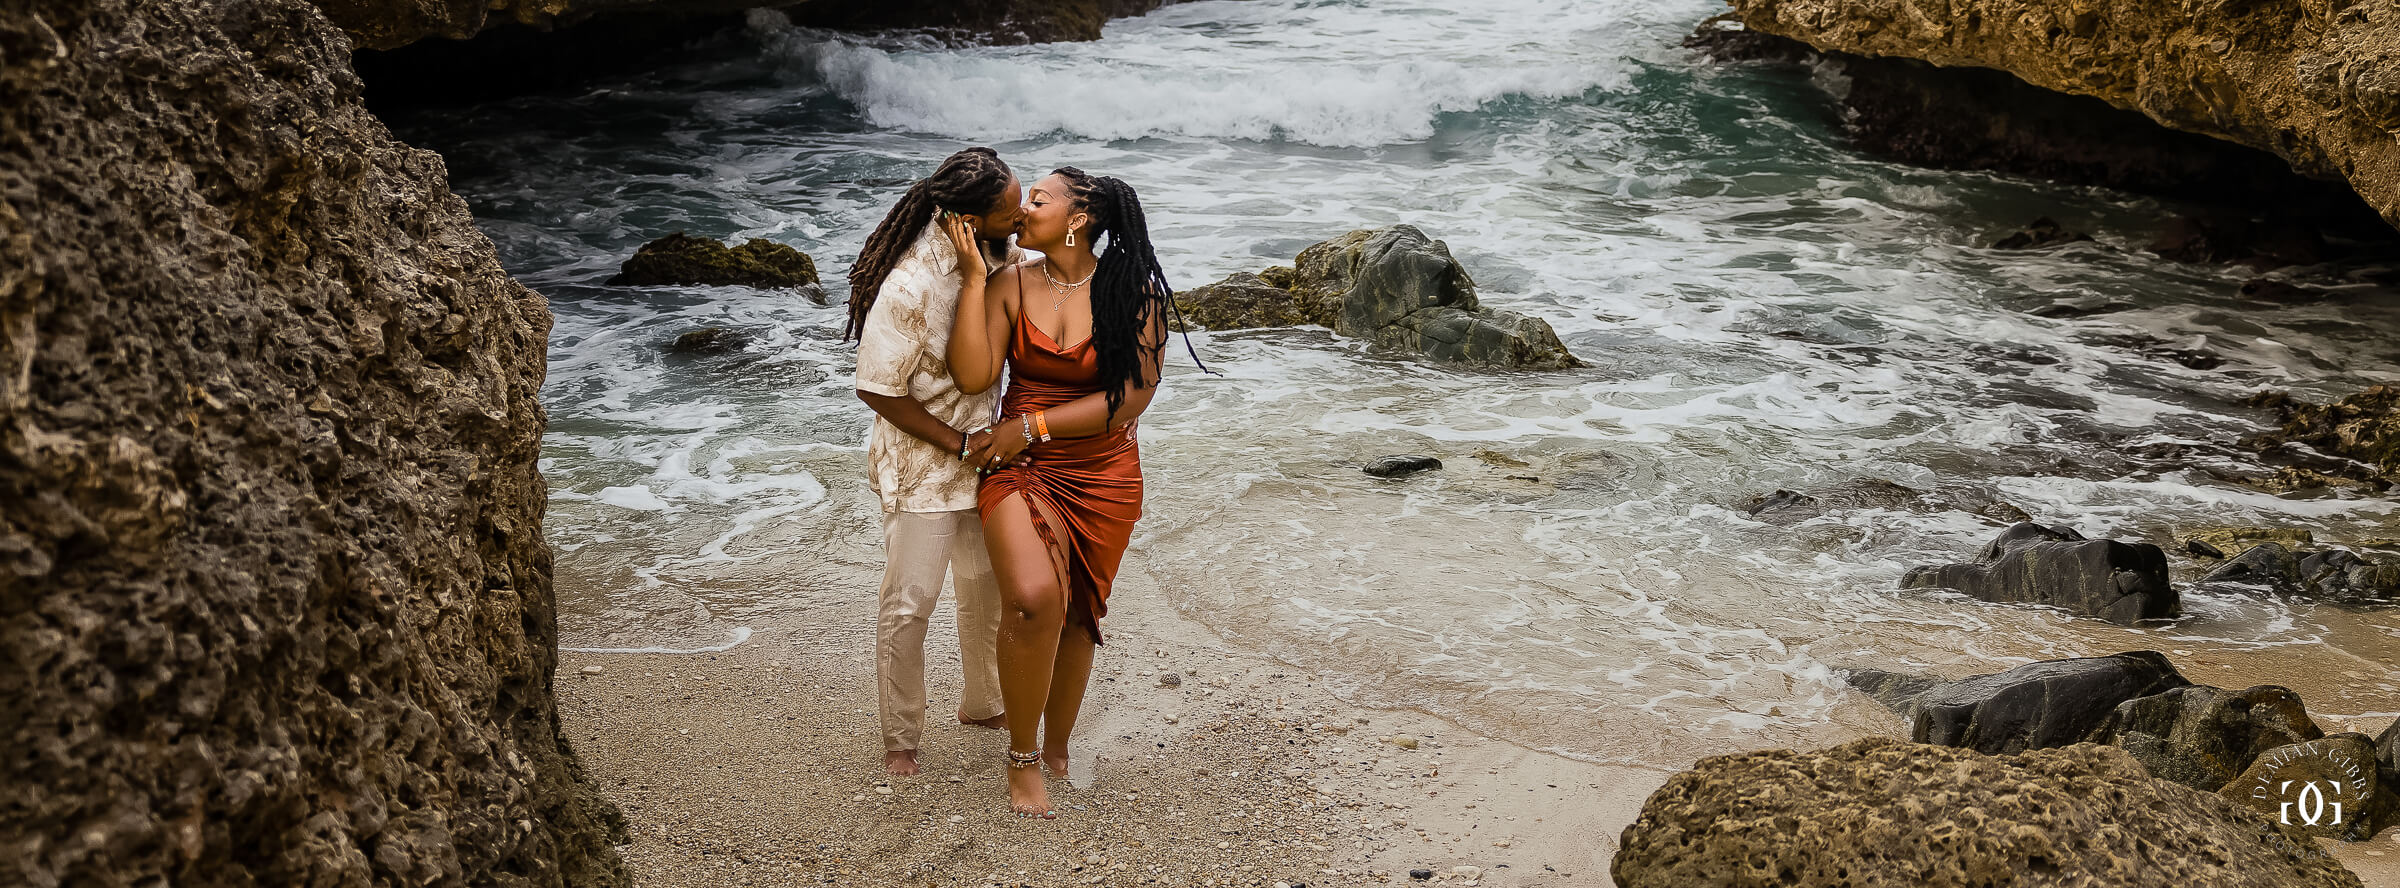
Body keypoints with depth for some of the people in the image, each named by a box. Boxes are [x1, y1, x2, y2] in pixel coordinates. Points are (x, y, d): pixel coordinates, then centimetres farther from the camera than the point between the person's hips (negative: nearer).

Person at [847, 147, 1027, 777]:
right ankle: (900, 740, 18)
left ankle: (982, 705, 41)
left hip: (980, 451, 8)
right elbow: (877, 389, -22)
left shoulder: (987, 254, -6)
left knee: (988, 587, 20)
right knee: (909, 603, 1)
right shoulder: (911, 286, -30)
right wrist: (959, 443, -18)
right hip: (921, 462, -8)